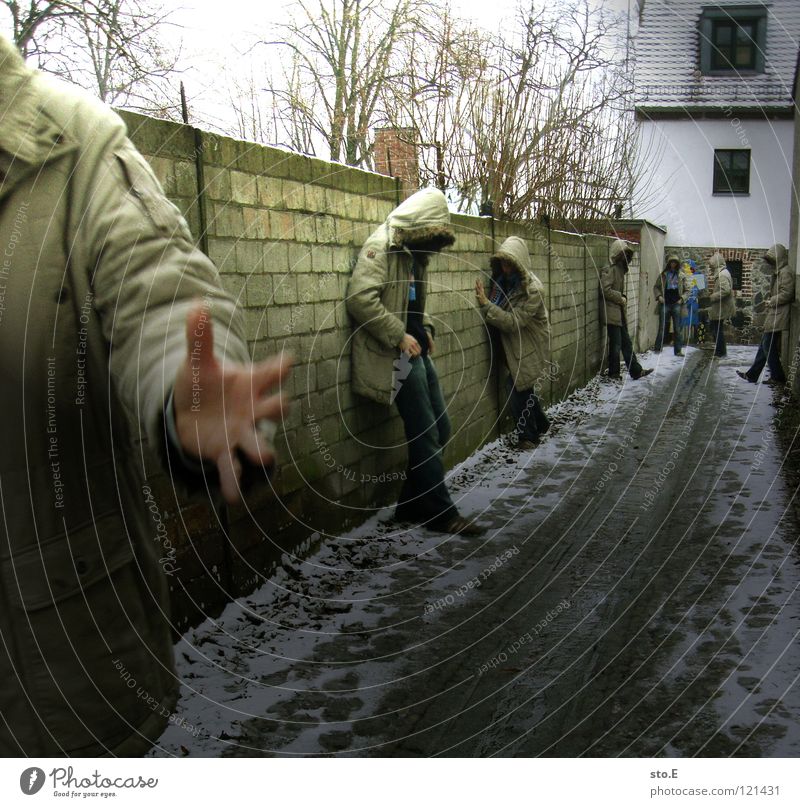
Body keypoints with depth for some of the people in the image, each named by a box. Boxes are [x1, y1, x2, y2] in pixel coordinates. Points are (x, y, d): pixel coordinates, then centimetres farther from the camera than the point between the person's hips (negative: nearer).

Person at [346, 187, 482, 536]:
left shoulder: (414, 251, 16)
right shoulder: (381, 246, -13)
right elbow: (360, 298, -24)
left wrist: (425, 328, 11)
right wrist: (399, 336, -21)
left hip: (417, 352, 10)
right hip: (397, 356, -10)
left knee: (440, 429, 11)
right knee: (426, 434, -6)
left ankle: (413, 504, 22)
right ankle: (440, 513, 5)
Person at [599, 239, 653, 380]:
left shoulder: (621, 269, 16)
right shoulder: (609, 270, -14)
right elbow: (605, 290, -22)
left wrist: (623, 299, 10)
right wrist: (621, 298, -14)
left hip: (620, 313, 9)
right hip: (612, 313, -9)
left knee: (626, 343, 10)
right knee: (616, 344, -2)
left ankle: (636, 371, 14)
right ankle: (614, 373, 9)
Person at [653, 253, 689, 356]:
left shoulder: (681, 276, 6)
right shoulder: (663, 275, 7)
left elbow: (687, 290, 10)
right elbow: (656, 287, 11)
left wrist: (682, 299, -5)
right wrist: (659, 296, -5)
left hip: (676, 304, 0)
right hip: (665, 304, 0)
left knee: (677, 329, 2)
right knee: (662, 328, 1)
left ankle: (678, 350, 5)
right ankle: (658, 348, 8)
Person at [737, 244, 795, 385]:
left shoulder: (786, 273, -14)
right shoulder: (778, 273, 17)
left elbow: (786, 294, -21)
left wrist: (770, 302, -11)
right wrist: (769, 301, 8)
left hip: (777, 316, -10)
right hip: (773, 315, 10)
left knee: (768, 347, -7)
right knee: (764, 345, 11)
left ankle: (778, 377, 2)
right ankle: (752, 375, 15)